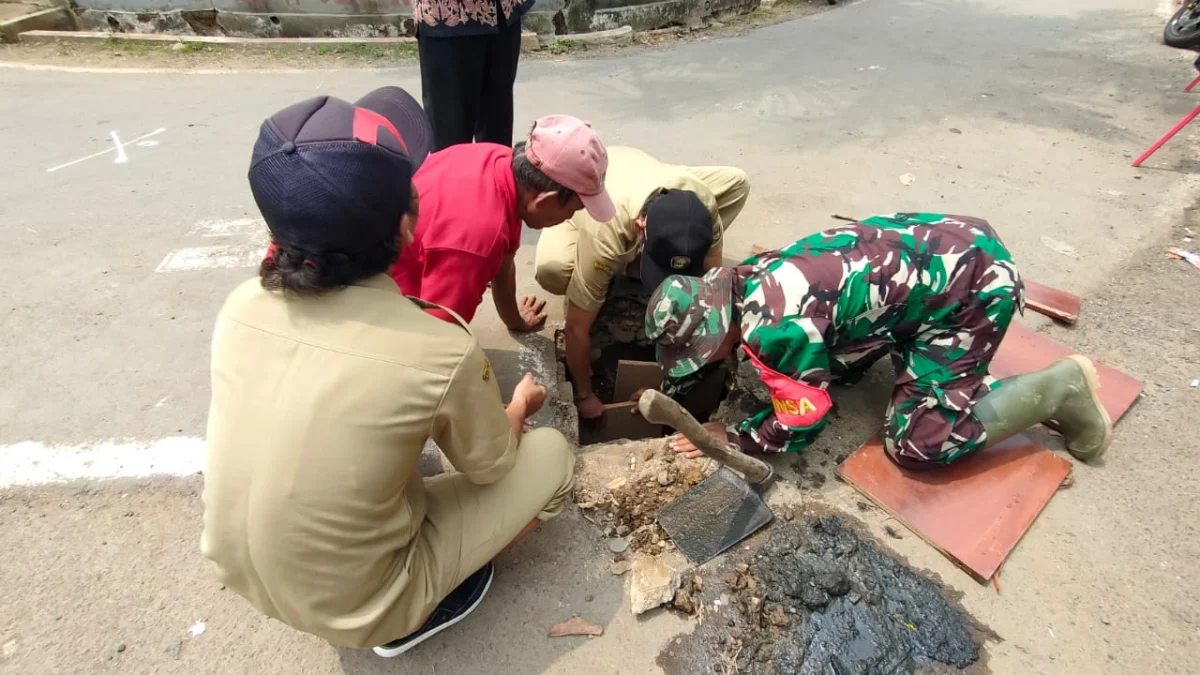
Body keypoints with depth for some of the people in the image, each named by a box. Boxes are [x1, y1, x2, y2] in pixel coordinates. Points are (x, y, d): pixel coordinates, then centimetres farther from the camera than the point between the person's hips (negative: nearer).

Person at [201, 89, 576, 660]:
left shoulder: (241, 305, -13)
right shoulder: (443, 352, -29)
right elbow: (491, 464, -9)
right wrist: (520, 404, 12)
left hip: (241, 573, 5)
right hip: (353, 609, -5)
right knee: (551, 455, 1)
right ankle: (408, 620, 7)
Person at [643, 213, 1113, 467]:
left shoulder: (775, 330, -29)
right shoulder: (748, 278, -4)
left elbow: (801, 425, -14)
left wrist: (731, 438, -3)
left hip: (975, 284, -9)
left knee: (919, 443, -5)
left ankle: (1062, 388, 9)